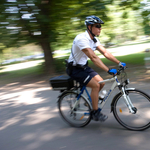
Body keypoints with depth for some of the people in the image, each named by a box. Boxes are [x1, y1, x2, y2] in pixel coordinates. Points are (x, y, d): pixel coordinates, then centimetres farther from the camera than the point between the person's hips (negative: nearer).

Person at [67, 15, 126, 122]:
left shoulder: (94, 39, 1)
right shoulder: (82, 39, -28)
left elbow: (105, 53, 1)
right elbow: (93, 57, -36)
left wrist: (119, 63, -7)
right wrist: (108, 70, -39)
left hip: (84, 67, 9)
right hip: (75, 69, -9)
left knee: (101, 82, 1)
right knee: (96, 85, -18)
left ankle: (90, 101, 23)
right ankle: (95, 113, -5)